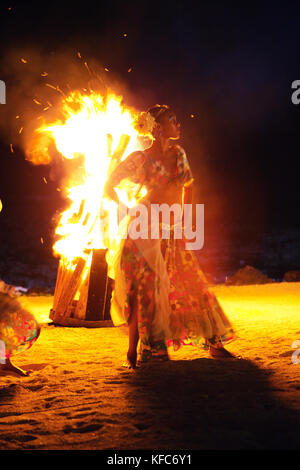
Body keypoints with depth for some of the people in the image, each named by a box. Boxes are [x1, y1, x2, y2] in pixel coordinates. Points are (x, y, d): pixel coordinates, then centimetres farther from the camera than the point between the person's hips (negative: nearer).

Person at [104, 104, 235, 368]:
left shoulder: (179, 154, 10)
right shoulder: (141, 158, -7)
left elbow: (188, 186, 23)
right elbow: (109, 187, 0)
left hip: (172, 232, 6)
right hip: (146, 230, -6)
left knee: (193, 285, 7)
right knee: (145, 288, -10)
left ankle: (213, 343, 15)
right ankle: (134, 352, -4)